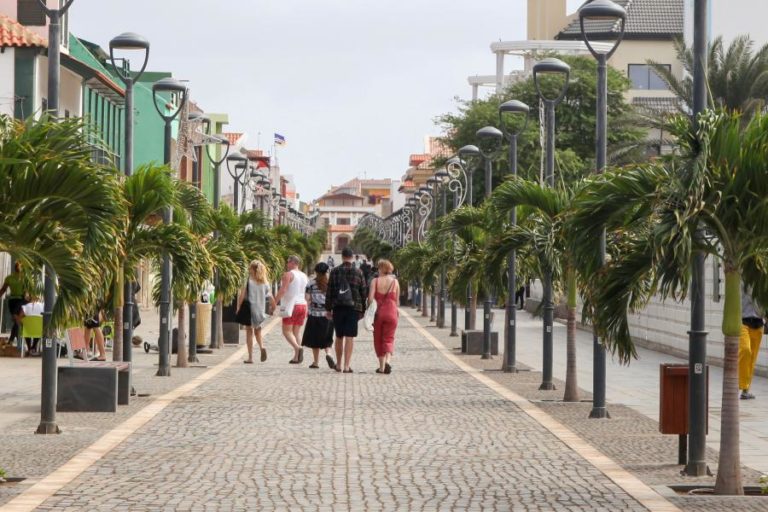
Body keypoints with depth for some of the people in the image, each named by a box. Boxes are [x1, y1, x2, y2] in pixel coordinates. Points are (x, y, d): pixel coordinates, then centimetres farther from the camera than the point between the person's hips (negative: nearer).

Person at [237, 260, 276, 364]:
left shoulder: (248, 281, -8)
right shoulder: (265, 282, 2)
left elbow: (242, 296, -12)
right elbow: (271, 298, 2)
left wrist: (238, 308, -2)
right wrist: (273, 308, 16)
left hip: (249, 309, -3)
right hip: (260, 311, 3)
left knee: (249, 332, 6)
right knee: (258, 331, 20)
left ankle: (250, 357, 3)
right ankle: (262, 347, -9)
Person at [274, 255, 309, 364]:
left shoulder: (288, 274, -9)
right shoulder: (304, 276, 13)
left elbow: (282, 290, -19)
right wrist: (307, 310, 20)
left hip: (291, 305, -7)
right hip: (302, 305, 7)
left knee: (287, 331, -4)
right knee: (296, 332, 11)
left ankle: (298, 348, -28)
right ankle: (296, 357, 4)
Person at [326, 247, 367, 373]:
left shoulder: (334, 272, 2)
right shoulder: (358, 272, 0)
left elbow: (329, 292, 3)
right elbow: (363, 292, 2)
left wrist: (328, 308, 10)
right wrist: (362, 310, 10)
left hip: (338, 308, 2)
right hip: (353, 308, -2)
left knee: (339, 336, 13)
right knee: (350, 337, -2)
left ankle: (339, 364, 22)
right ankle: (346, 366, -7)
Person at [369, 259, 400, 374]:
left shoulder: (375, 281, -2)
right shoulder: (395, 281, 2)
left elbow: (370, 298, -11)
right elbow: (396, 300, 6)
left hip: (379, 312, 0)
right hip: (391, 312, 0)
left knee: (378, 340, 12)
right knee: (389, 339, 3)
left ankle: (381, 366, 13)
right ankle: (387, 361, -22)